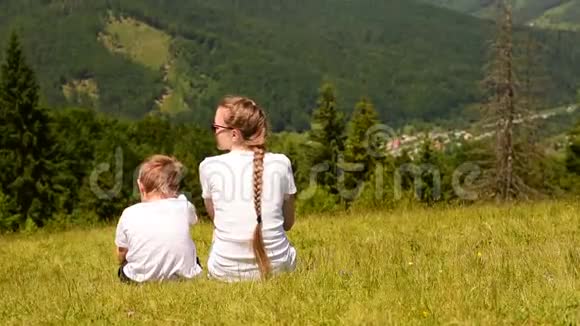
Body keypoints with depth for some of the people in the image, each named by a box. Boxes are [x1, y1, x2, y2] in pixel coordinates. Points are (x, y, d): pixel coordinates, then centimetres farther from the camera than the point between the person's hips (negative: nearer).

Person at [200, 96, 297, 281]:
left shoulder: (209, 166, -6)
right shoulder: (280, 163, -3)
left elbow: (214, 216, 8)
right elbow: (288, 223, 6)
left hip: (226, 271, -1)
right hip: (276, 267, 1)